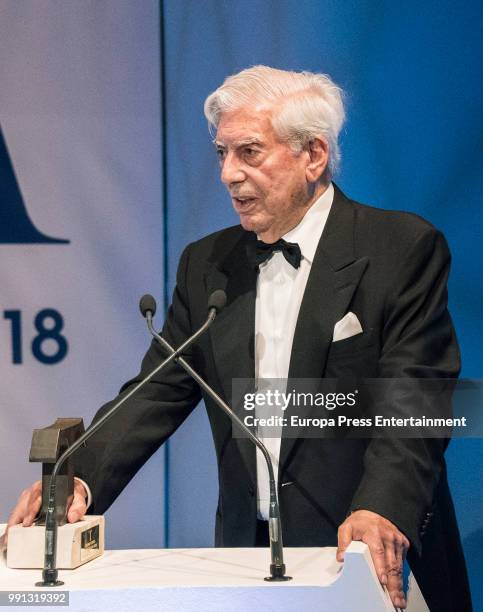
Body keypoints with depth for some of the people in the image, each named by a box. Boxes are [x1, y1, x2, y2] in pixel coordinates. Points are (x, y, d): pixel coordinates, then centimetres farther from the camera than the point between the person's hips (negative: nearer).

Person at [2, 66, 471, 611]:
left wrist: (382, 508, -32)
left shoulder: (404, 249, -5)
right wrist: (77, 481, -13)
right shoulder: (206, 264, 11)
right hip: (248, 557, 4)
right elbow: (158, 393, 5)